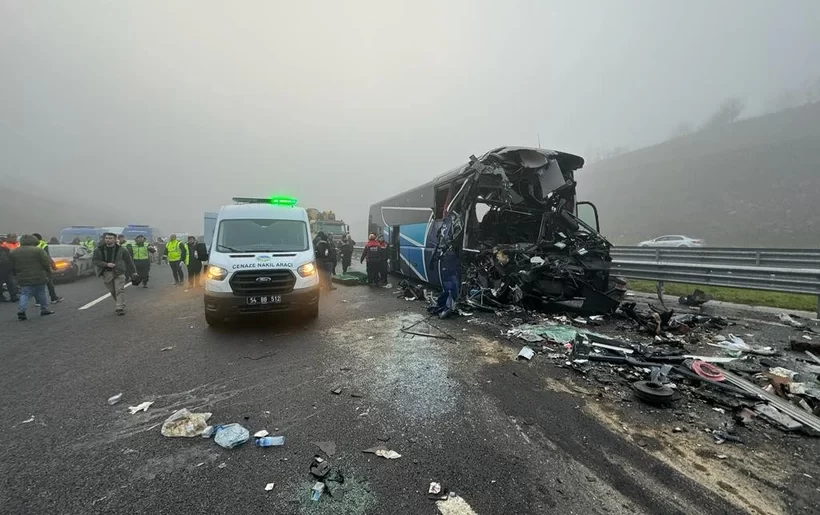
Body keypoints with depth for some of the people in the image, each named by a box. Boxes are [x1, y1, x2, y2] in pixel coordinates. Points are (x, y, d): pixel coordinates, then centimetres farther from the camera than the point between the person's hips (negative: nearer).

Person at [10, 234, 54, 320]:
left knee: (24, 294, 4)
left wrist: (17, 276, 20)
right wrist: (48, 274, 4)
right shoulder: (38, 250, -8)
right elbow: (46, 263, -9)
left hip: (23, 279, 3)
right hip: (39, 278, -3)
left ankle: (21, 311, -11)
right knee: (41, 293, 11)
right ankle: (44, 309, 17)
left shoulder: (14, 252, 7)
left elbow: (12, 267, 11)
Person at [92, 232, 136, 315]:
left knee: (119, 290, -10)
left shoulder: (121, 250, -1)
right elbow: (95, 261, 2)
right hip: (106, 273, 3)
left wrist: (132, 272, 9)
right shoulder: (98, 250, 4)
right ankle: (119, 304, 27)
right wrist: (106, 264, -15)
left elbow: (129, 261, 6)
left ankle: (120, 308, -10)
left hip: (119, 273, -3)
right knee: (112, 291, 10)